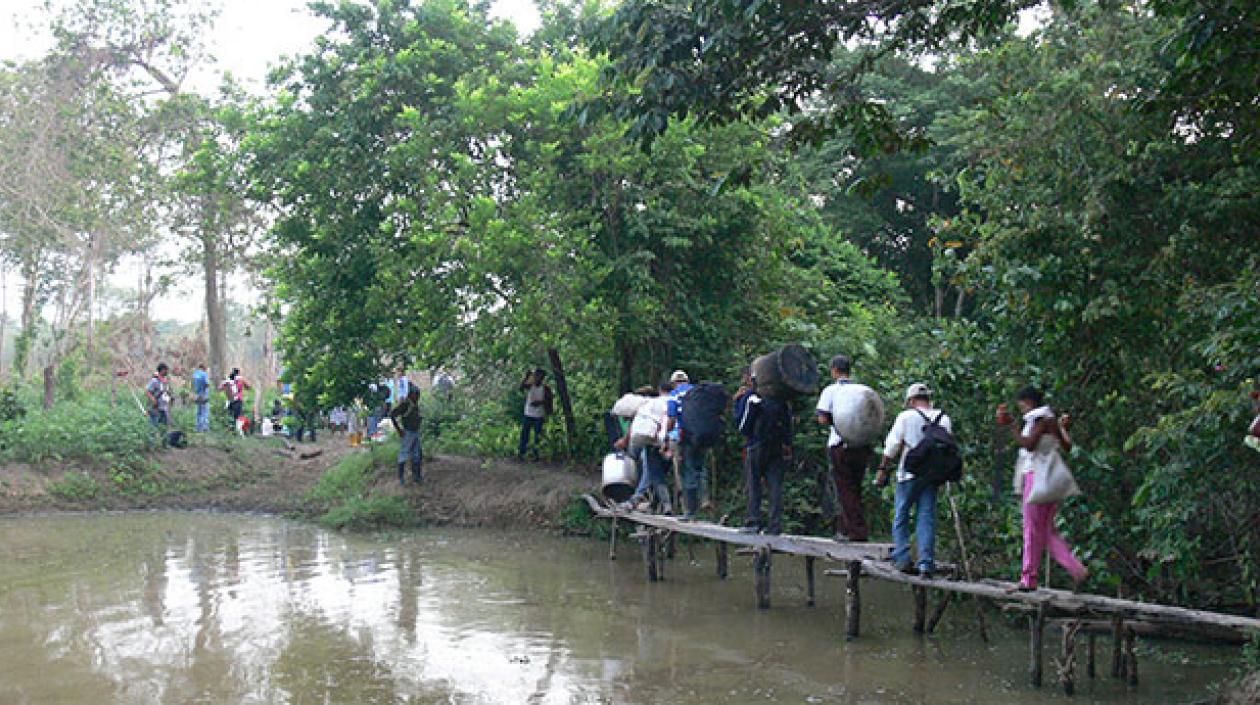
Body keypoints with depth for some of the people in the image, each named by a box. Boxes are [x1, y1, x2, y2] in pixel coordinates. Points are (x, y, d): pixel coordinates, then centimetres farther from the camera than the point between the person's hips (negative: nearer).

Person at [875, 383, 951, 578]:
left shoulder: (906, 417, -4)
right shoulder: (944, 419, 8)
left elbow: (892, 446, -4)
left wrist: (883, 469, 5)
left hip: (909, 474, -3)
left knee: (901, 517, 7)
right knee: (927, 519, 4)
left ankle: (902, 559, 0)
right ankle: (926, 564, -1)